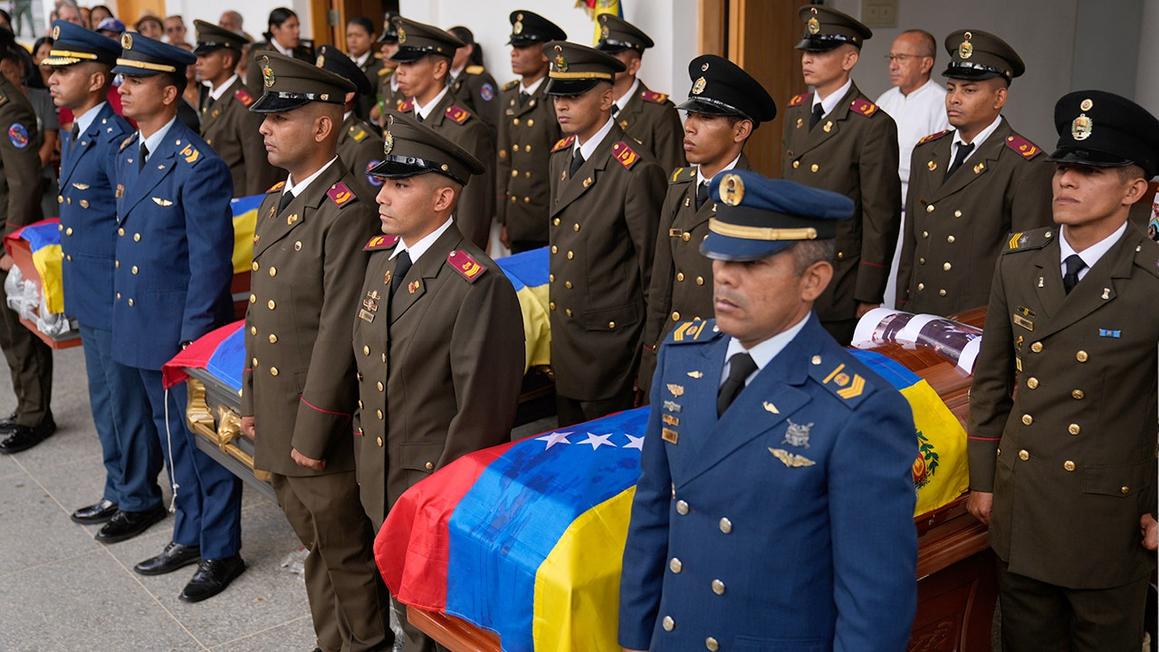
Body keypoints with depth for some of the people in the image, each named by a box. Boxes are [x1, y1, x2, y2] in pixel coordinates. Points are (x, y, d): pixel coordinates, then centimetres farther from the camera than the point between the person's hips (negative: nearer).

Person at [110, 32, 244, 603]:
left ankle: (221, 551, 20)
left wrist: (193, 339, -18)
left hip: (186, 332, -8)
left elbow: (210, 261, -18)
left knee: (205, 441, 5)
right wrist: (122, 309, 11)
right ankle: (189, 536, 36)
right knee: (171, 438, 20)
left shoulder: (198, 165, -17)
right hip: (141, 329, 8)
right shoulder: (125, 154, 8)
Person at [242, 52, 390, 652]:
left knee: (346, 556, 9)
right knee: (315, 546, 22)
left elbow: (339, 331, -21)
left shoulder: (348, 212, -19)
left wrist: (312, 433, -19)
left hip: (320, 425, -8)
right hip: (274, 418, 8)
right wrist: (251, 399, 16)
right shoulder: (273, 203, 10)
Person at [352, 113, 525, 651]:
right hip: (378, 476, 7)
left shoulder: (477, 284, -23)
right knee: (405, 601, 25)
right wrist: (364, 442, 11)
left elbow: (483, 404, -20)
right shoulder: (380, 256, 2)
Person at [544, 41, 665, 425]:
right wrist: (555, 307, 17)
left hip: (608, 334, -7)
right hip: (563, 328, 7)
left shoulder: (636, 172, -19)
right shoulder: (560, 156, 6)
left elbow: (652, 264, -14)